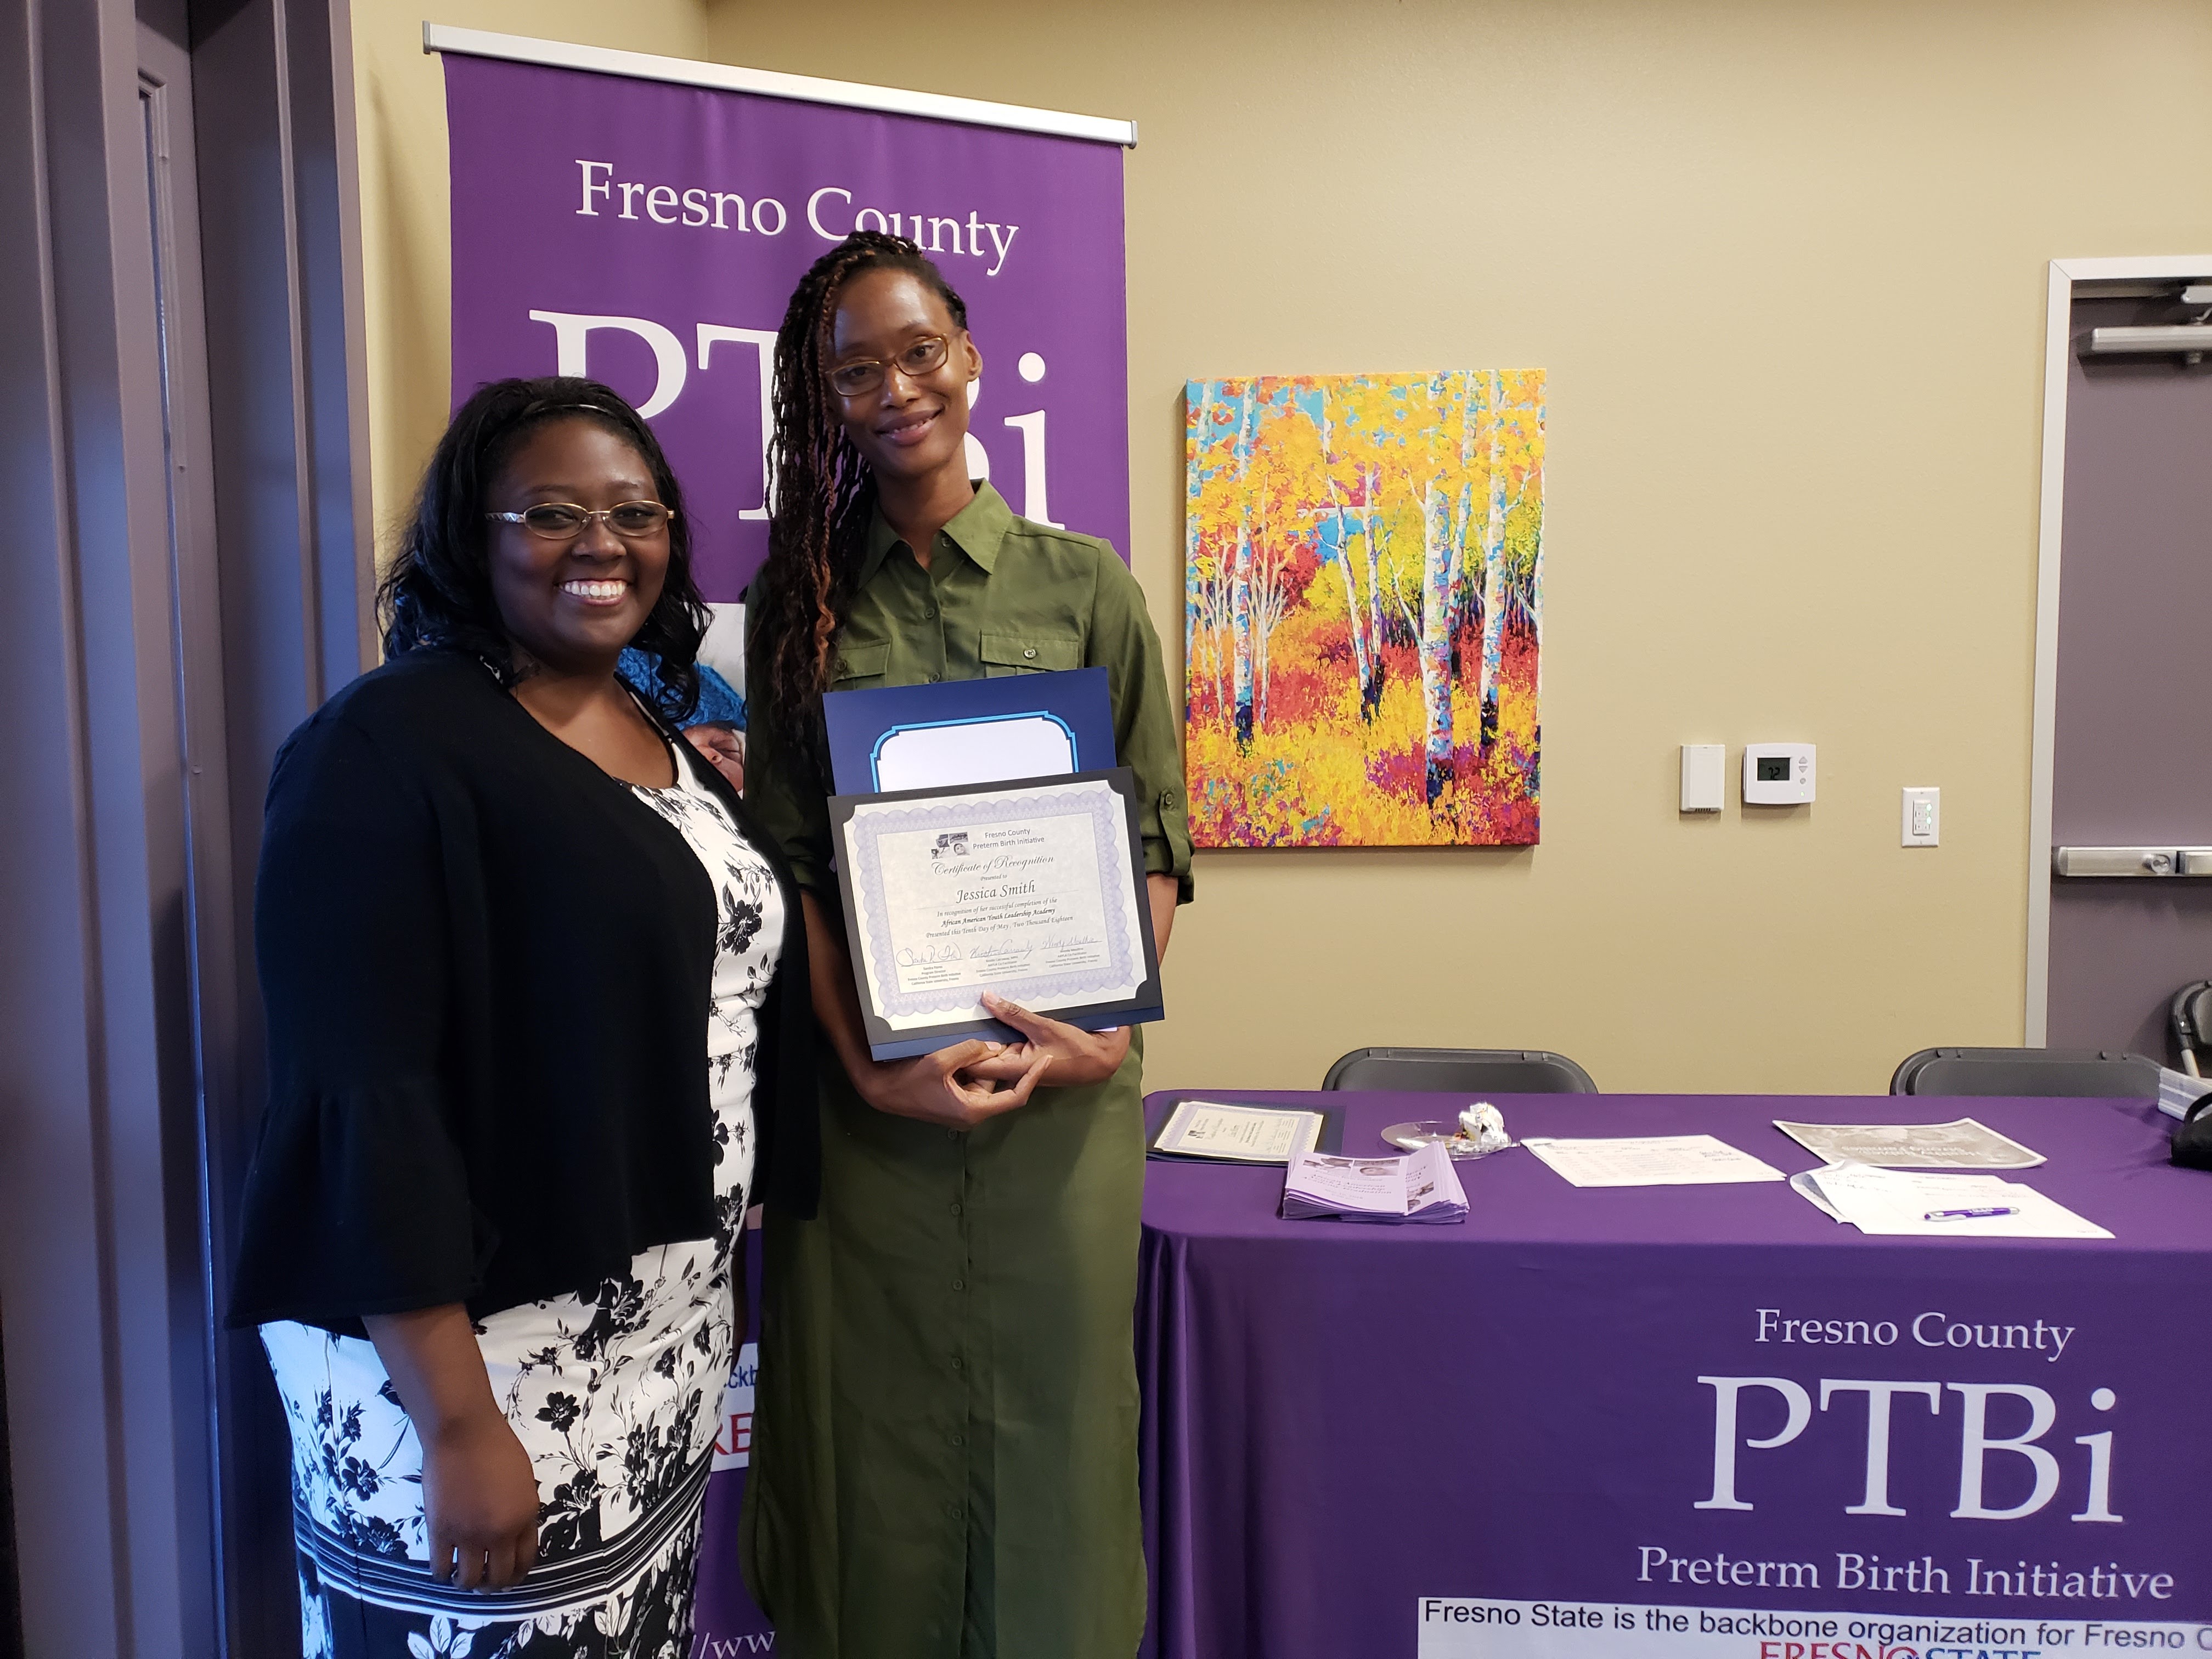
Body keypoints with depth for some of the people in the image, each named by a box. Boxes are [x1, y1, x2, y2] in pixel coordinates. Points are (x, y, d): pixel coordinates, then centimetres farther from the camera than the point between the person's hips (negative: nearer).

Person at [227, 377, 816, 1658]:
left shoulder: (672, 738, 8)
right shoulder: (386, 750, -14)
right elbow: (366, 1101, -19)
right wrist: (456, 1426, -20)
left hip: (675, 1344, 7)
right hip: (475, 1352, -7)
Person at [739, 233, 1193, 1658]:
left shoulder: (1083, 582, 4)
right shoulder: (799, 597, 6)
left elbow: (1155, 836, 3)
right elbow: (787, 859, 1)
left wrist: (1113, 1029, -11)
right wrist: (867, 1059, -11)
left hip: (1064, 1076, 0)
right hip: (865, 1085, 1)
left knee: (1053, 1411, 10)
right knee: (870, 1422, 10)